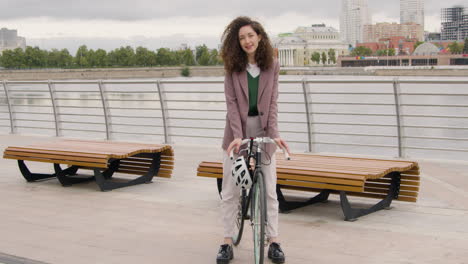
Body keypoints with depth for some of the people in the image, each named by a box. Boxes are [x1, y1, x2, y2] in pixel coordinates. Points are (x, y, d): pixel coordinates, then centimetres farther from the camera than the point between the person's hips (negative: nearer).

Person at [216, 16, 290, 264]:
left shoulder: (272, 65, 0)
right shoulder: (233, 66, -2)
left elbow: (272, 102, -3)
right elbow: (231, 102, -9)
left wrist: (274, 132, -16)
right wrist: (237, 135, -20)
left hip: (262, 130, 0)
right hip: (237, 131, 0)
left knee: (269, 189, 3)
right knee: (230, 191, 3)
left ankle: (273, 241, 12)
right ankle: (227, 242, 11)